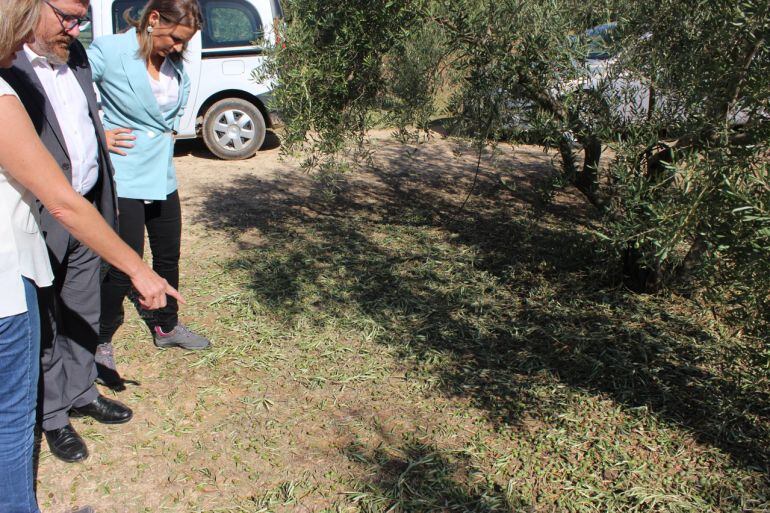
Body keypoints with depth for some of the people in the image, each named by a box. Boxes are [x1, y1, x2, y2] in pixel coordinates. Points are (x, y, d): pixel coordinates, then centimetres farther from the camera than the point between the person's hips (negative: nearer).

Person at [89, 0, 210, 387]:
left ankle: (166, 327, 37)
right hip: (125, 178, -7)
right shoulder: (108, 51, -15)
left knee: (168, 257, 17)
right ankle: (101, 343, 18)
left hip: (163, 176, 7)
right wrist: (98, 135, -14)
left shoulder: (174, 63, 5)